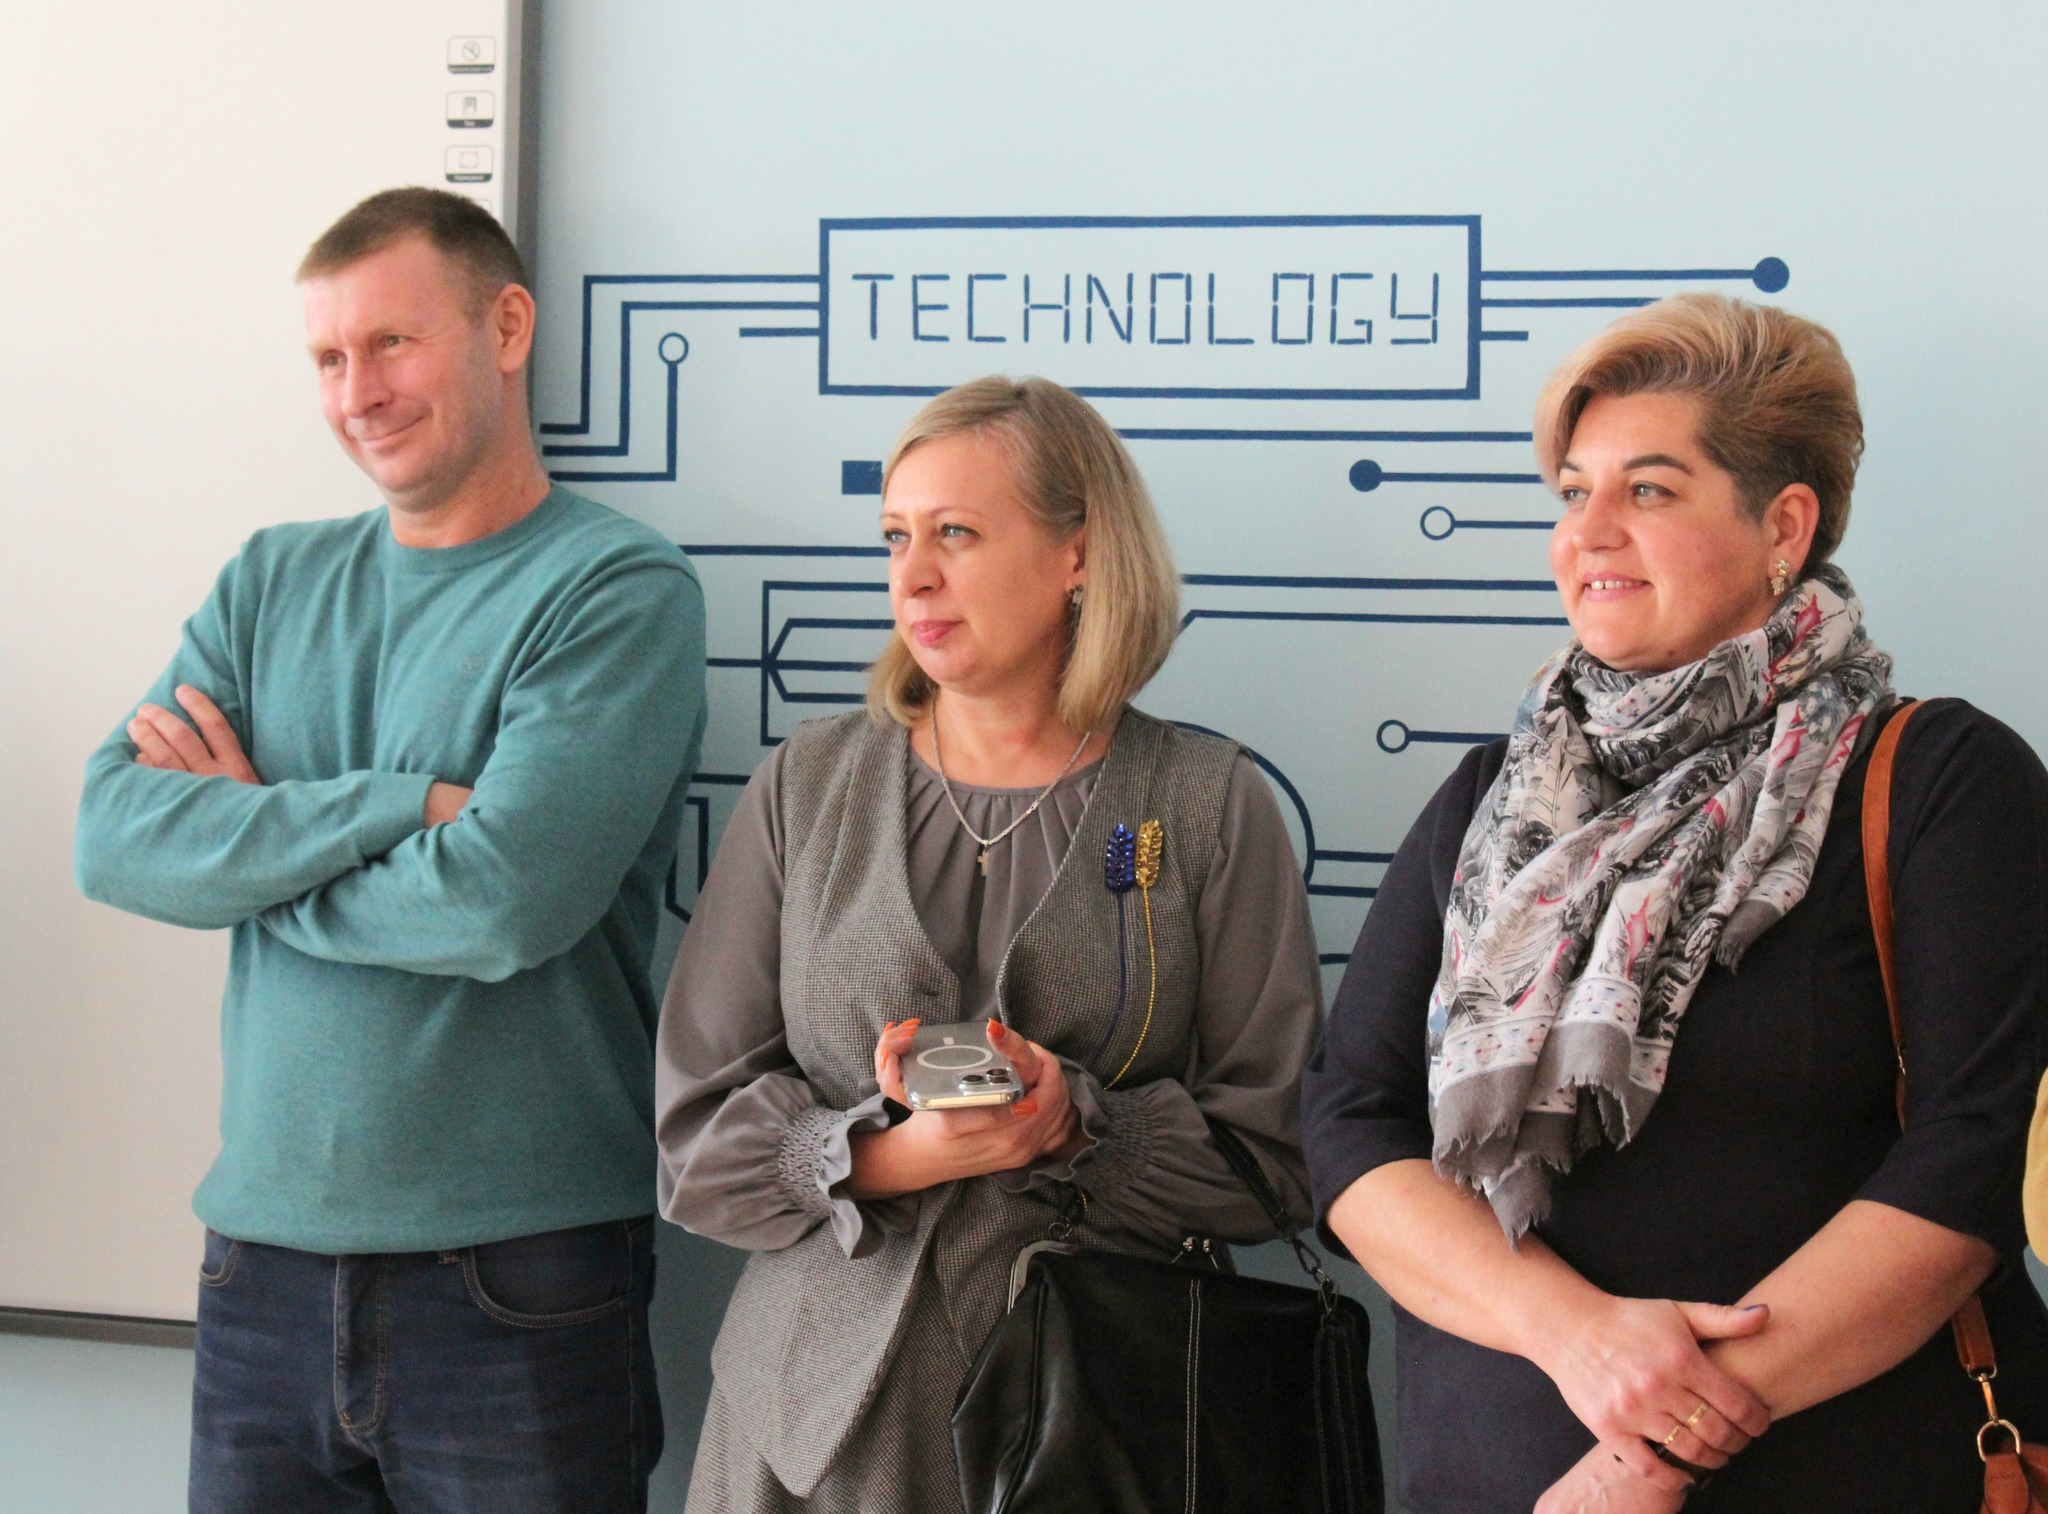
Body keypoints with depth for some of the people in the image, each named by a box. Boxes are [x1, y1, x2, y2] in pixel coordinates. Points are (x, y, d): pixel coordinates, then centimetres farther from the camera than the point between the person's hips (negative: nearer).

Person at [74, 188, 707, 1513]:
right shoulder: (272, 582, 11)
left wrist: (250, 834, -5)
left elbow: (504, 897, -20)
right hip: (263, 1260, 5)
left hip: (520, 1276, -4)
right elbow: (115, 840, -4)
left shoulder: (619, 590, -7)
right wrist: (401, 803, -14)